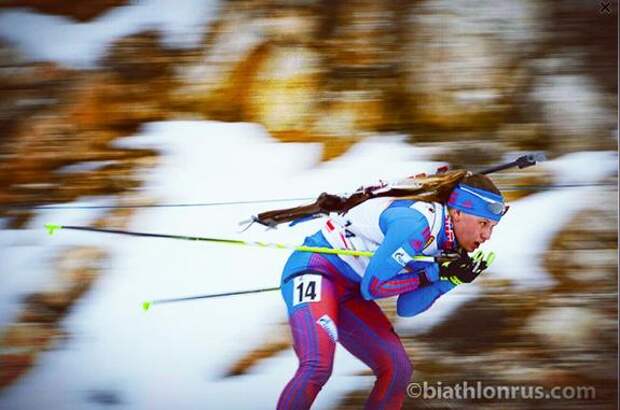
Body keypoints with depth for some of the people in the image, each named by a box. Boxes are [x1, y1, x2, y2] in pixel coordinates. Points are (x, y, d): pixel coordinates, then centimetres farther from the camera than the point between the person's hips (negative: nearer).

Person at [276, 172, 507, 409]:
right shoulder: (416, 224, -23)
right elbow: (373, 286, -20)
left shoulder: (441, 242, 5)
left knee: (398, 371, 5)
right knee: (317, 367, -30)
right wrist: (434, 274, -16)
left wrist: (451, 279, -7)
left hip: (348, 291, 10)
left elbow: (405, 308, 5)